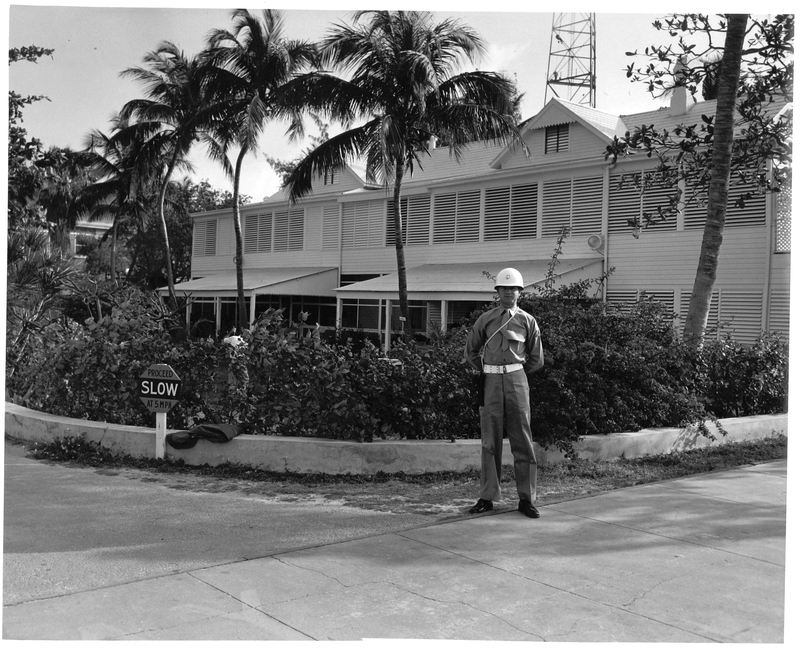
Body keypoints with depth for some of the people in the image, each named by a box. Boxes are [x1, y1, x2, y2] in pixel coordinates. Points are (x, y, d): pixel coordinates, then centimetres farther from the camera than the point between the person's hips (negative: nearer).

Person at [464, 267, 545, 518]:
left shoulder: (527, 321, 7)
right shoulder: (485, 319, 8)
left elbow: (536, 359, 13)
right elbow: (470, 351, 17)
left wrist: (515, 374, 12)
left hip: (517, 382, 0)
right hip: (490, 384, 1)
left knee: (522, 441, 0)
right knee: (490, 442, 3)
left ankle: (526, 499, 6)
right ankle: (487, 497, 10)